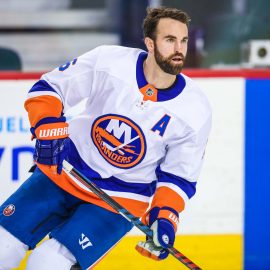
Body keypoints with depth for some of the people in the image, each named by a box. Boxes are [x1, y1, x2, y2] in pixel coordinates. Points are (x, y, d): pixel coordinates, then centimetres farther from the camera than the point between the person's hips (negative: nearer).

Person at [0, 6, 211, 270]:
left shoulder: (195, 111, -13)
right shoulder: (108, 61, -15)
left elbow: (179, 176, -2)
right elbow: (48, 87, -5)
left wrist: (165, 217, -16)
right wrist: (48, 129, -21)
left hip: (121, 199, -2)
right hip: (63, 172, 2)